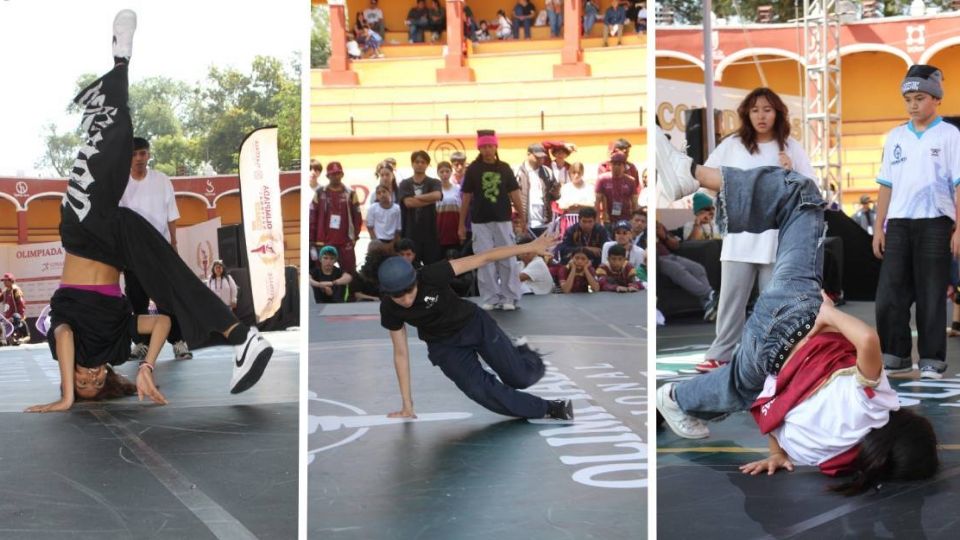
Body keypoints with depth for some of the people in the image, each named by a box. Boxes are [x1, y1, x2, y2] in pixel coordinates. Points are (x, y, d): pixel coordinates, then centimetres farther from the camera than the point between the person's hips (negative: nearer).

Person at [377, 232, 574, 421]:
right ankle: (547, 409, -2)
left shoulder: (430, 276, -31)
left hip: (475, 325, -2)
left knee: (521, 378, -1)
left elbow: (483, 258, -30)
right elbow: (401, 353, -10)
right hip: (444, 346, 2)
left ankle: (522, 352, 37)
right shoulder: (389, 309, -21)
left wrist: (530, 247, -31)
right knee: (480, 390, -19)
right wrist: (407, 405, -8)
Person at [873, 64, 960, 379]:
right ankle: (896, 356, 11)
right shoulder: (895, 136, 12)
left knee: (931, 295, 1)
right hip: (898, 223, 4)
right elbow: (886, 185, 13)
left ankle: (932, 360, 9)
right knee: (889, 293, 0)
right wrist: (879, 227, 8)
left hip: (934, 223, -3)